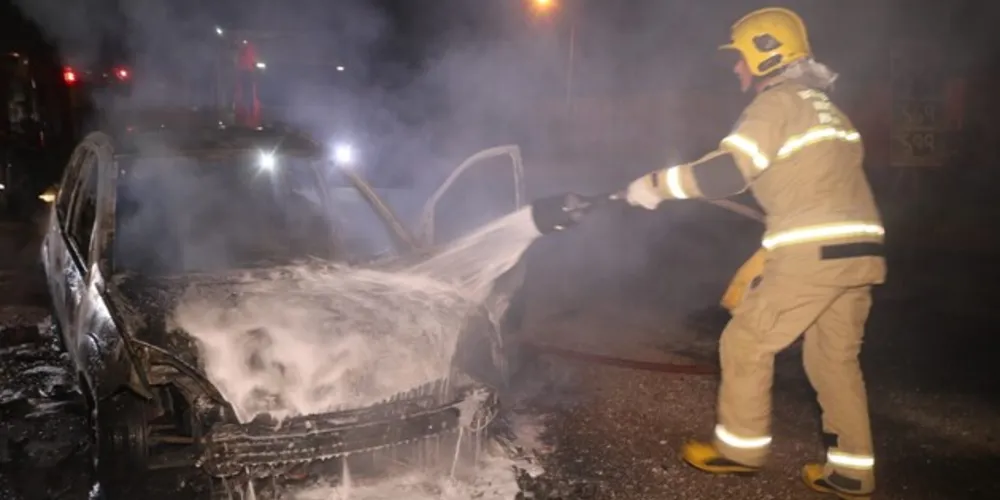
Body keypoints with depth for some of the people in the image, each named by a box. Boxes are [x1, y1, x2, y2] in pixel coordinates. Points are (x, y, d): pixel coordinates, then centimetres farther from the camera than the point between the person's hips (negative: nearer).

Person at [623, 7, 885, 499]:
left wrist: (655, 184, -8)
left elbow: (725, 172, -18)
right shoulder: (820, 105, 23)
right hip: (858, 248, 9)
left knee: (746, 343, 4)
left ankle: (740, 448, 16)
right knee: (835, 358, 16)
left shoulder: (777, 102, -6)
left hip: (815, 252, -9)